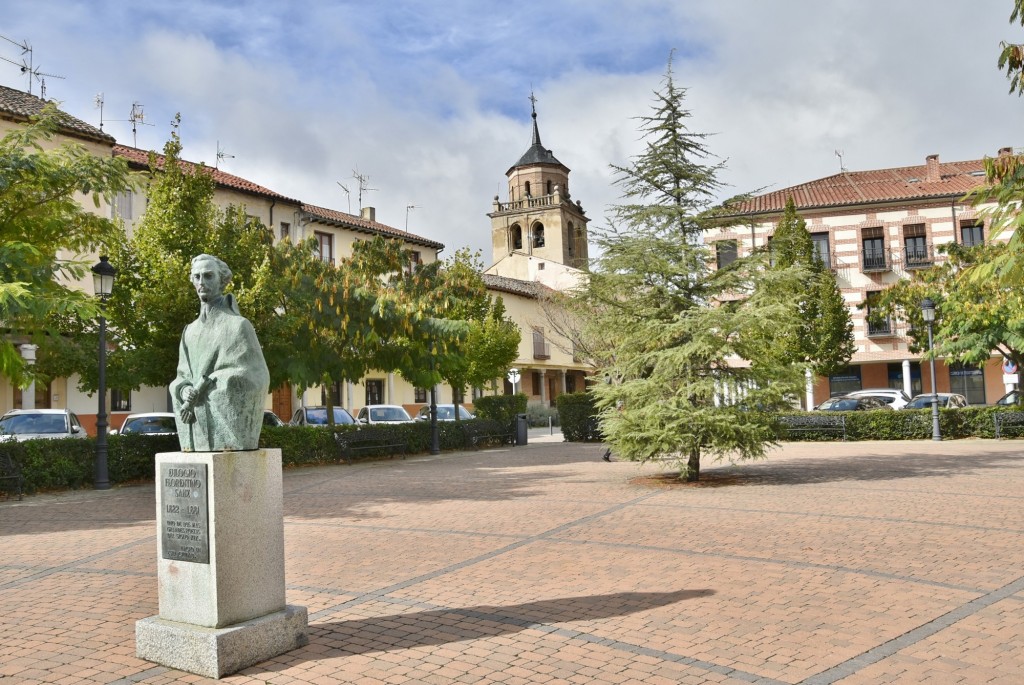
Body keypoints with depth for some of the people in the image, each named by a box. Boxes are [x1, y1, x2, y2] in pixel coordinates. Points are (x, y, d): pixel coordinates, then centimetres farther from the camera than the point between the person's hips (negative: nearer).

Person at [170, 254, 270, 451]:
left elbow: (251, 376, -12)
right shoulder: (190, 331, 15)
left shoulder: (238, 325, -4)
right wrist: (186, 392, -10)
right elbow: (182, 378, 15)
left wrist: (201, 389, -17)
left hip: (229, 426, -6)